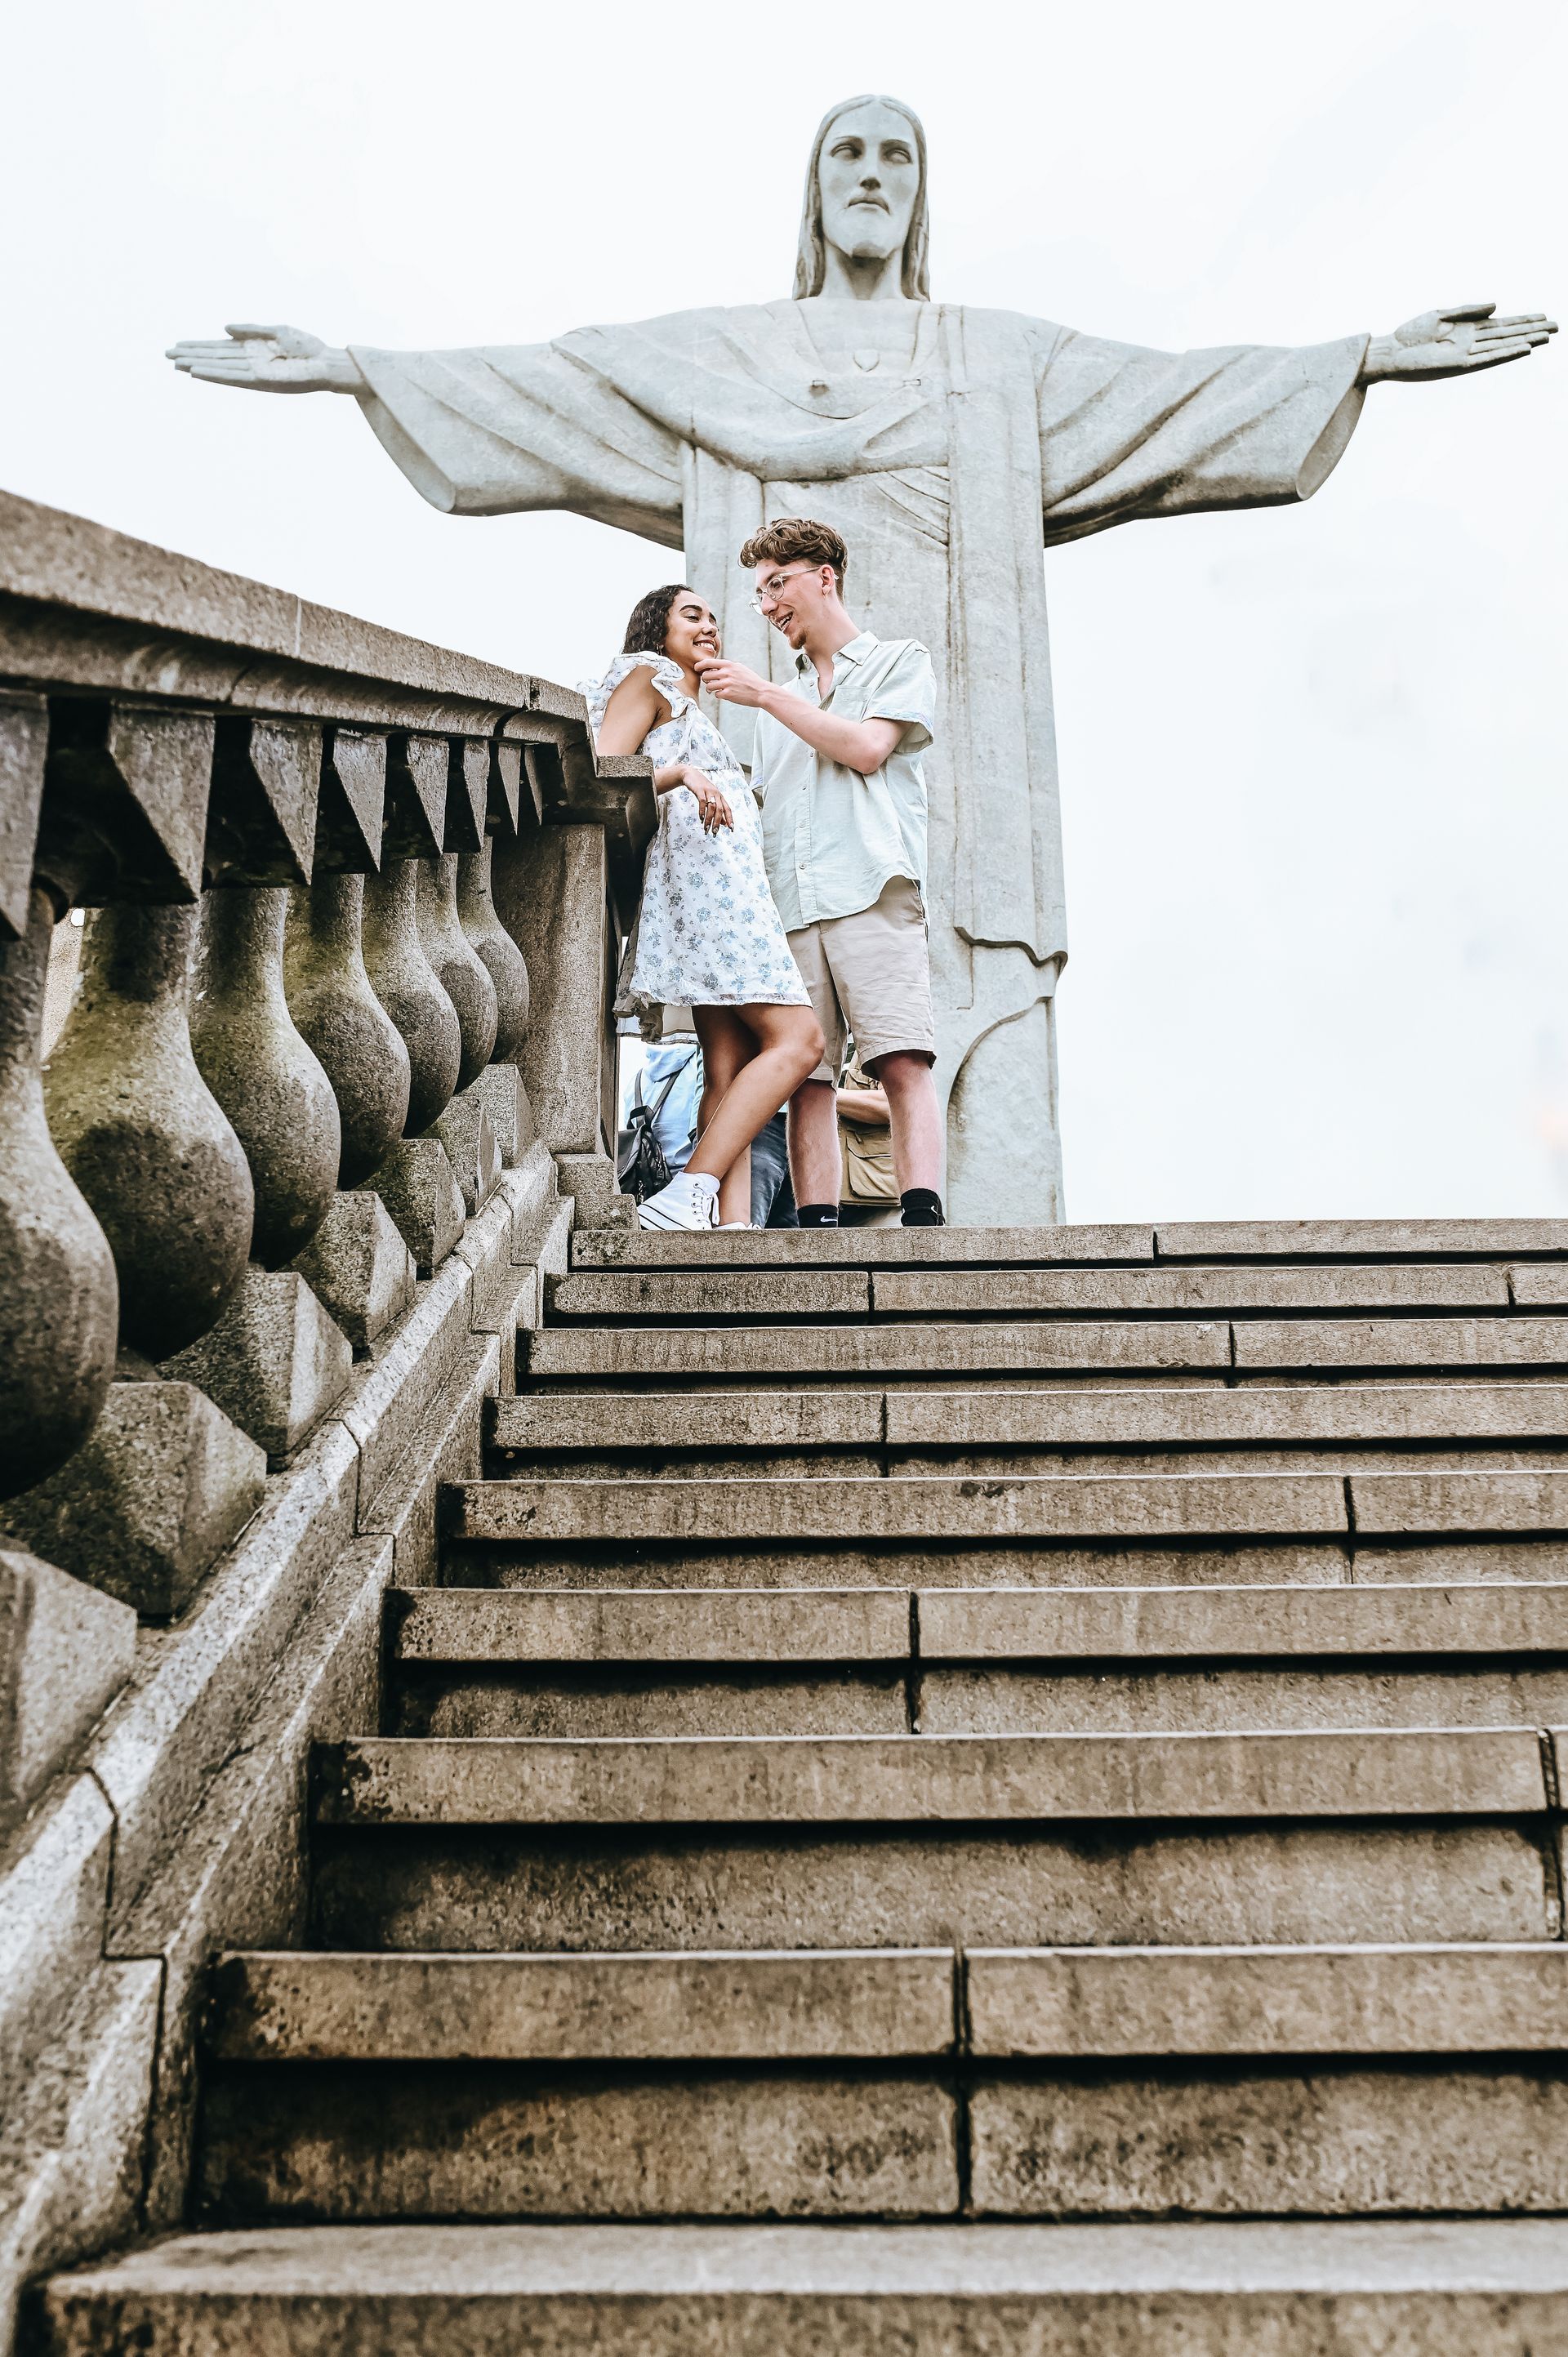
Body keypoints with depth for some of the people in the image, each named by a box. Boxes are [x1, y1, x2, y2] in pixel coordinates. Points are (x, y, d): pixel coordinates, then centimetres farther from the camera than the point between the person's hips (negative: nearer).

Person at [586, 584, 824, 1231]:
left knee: (731, 1068, -7)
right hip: (701, 869, -9)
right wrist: (681, 776, -19)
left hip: (730, 882, 9)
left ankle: (733, 1226, -19)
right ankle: (685, 1196, -28)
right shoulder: (648, 677, 9)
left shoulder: (688, 709, 35)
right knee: (797, 1037, -20)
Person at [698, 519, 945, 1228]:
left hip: (872, 891, -5)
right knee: (806, 1076, -6)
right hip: (786, 904, 5)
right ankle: (818, 1231, -10)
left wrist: (763, 694, 1)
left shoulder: (900, 662, 16)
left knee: (901, 1061, -17)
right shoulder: (780, 706, 31)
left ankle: (924, 1218, -23)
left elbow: (866, 749, -2)